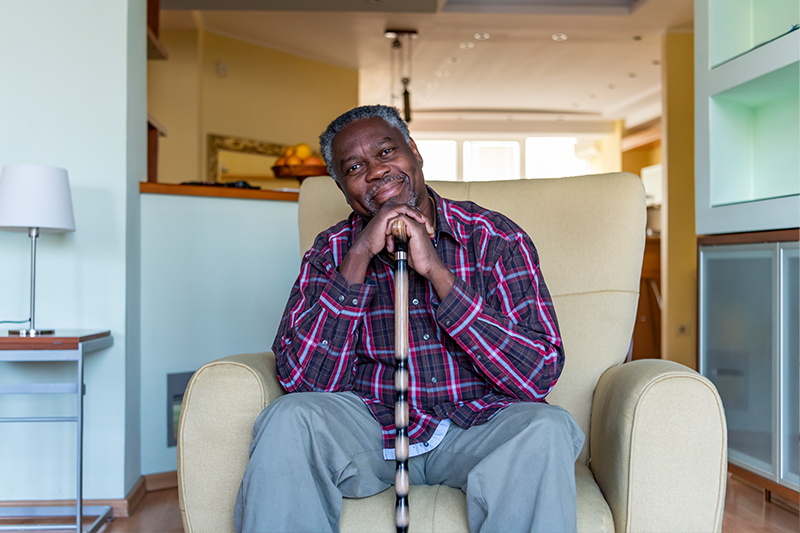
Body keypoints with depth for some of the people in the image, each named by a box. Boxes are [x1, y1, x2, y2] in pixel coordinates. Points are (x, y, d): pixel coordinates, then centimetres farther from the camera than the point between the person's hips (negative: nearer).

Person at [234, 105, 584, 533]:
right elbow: (303, 381, -12)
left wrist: (437, 270, -22)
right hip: (371, 429, 1)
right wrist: (359, 257, -19)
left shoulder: (495, 239, -6)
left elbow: (538, 376, -16)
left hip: (476, 430, 0)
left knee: (546, 429, -30)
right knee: (289, 418, -27)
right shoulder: (331, 252, 0)